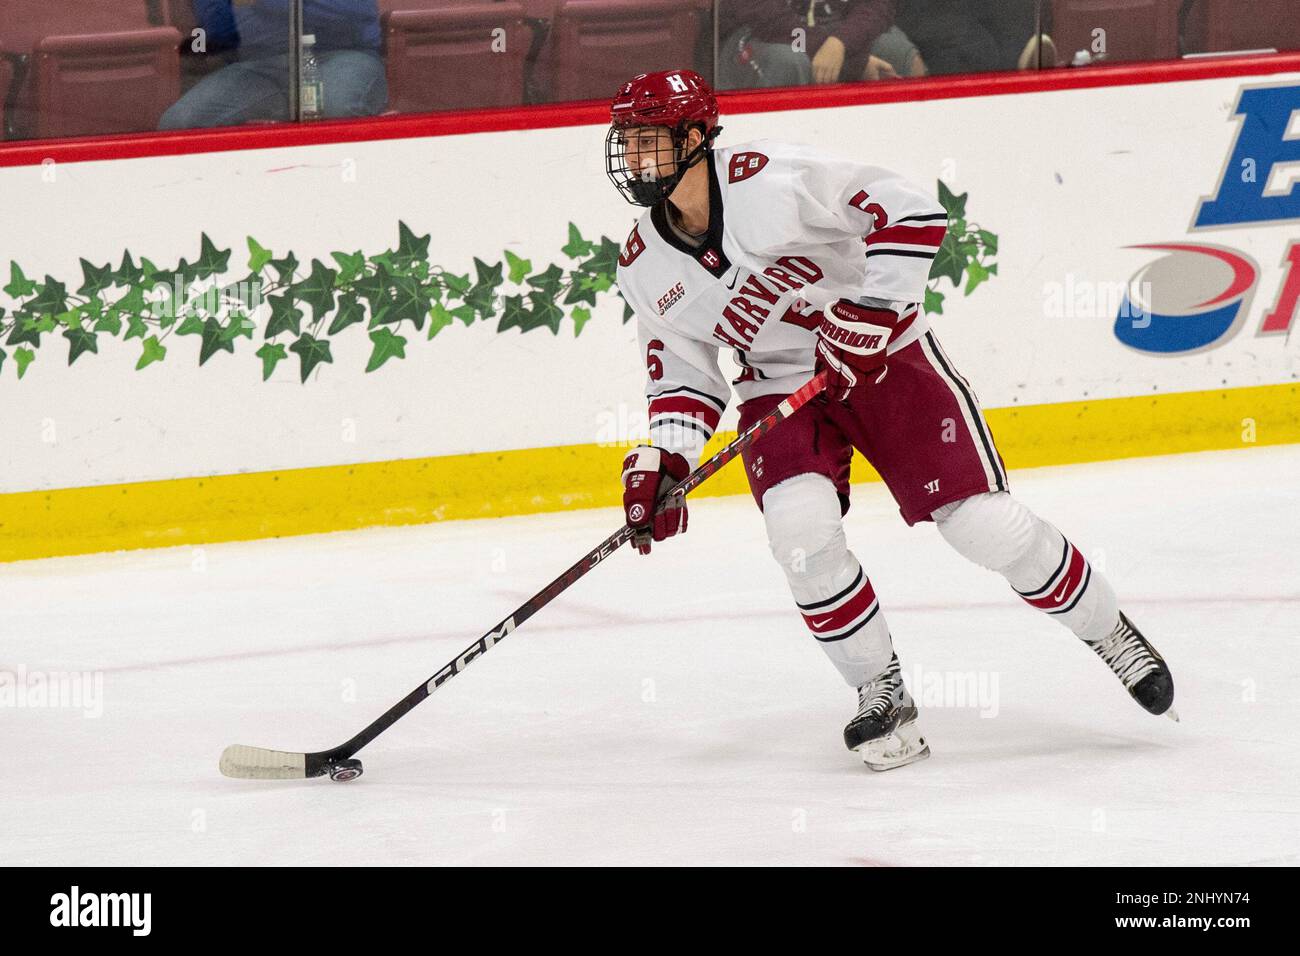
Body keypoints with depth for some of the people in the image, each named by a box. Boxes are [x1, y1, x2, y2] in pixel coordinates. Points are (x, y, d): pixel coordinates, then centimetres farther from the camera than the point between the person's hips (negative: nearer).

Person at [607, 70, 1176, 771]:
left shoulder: (772, 179, -23)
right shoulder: (644, 267, -3)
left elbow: (911, 213, -23)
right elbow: (682, 367, 7)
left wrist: (866, 312, -26)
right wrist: (663, 461, -7)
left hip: (881, 355, -4)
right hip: (779, 389, 4)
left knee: (983, 523, -9)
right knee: (802, 531, -22)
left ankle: (1109, 632, 15)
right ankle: (882, 697, -5)